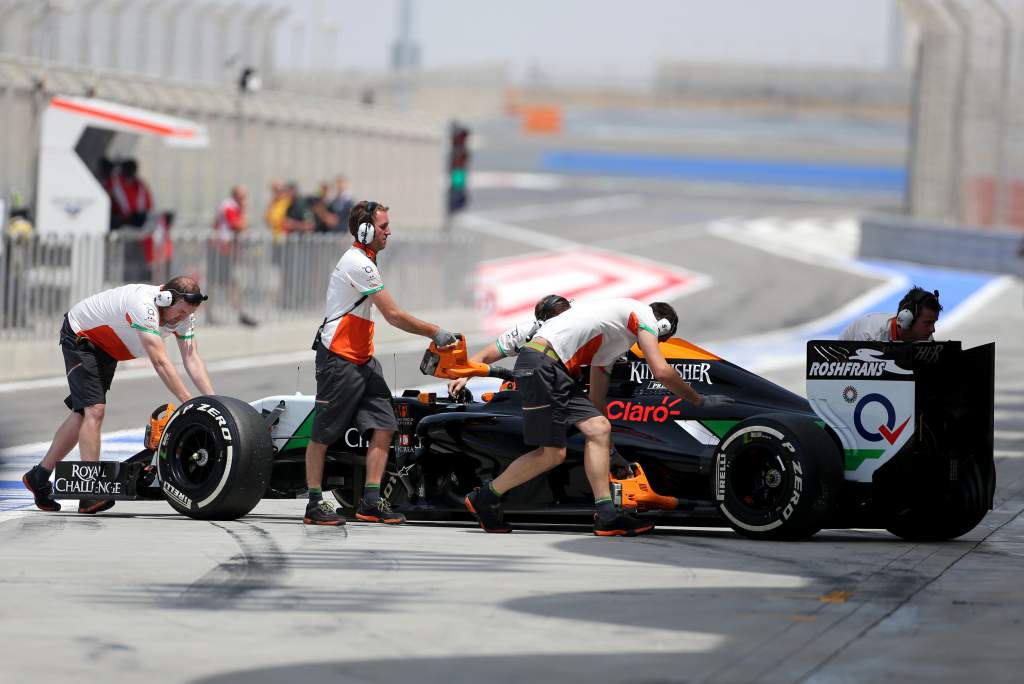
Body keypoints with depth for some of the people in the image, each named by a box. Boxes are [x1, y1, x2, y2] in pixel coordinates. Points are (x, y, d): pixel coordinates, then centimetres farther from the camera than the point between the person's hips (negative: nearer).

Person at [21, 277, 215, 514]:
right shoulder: (144, 306, -38)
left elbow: (192, 360, -16)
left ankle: (39, 476, 21)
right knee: (94, 409, -22)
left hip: (107, 348, 9)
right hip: (79, 337, -9)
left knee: (84, 413, 10)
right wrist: (189, 403, -45)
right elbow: (160, 362, -43)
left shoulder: (183, 314, -12)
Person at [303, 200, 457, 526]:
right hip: (338, 361, -9)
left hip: (362, 359, 9)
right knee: (323, 433, 0)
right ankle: (315, 504, 7)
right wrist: (435, 332, -9)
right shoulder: (357, 264, -17)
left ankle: (371, 502, -1)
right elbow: (394, 316, -17)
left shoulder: (364, 260, 15)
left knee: (383, 425, -1)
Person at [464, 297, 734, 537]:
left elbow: (596, 400, 34)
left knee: (599, 428, 4)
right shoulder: (646, 316, 6)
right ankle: (484, 498, 11)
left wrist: (609, 449, 39)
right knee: (552, 454, -4)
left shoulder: (609, 343, 31)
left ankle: (607, 516, 1)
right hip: (540, 366, -10)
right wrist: (700, 401, 7)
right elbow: (661, 371, -4)